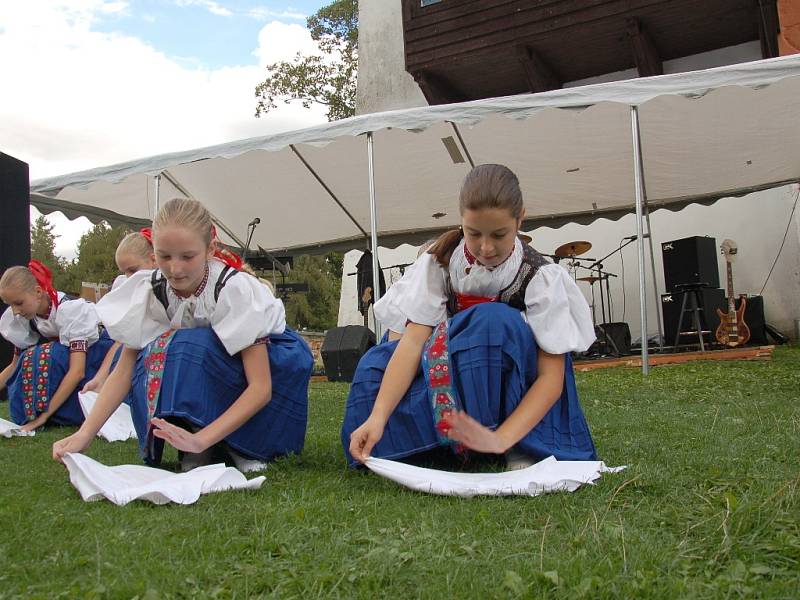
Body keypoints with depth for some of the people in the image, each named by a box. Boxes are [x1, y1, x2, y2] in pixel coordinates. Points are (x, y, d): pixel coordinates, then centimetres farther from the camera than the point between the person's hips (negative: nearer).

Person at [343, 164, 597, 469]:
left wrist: (500, 439, -40)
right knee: (375, 365, -22)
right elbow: (413, 340, -22)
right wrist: (377, 417, -36)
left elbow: (552, 376, -24)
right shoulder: (440, 261, -13)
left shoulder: (540, 277, -19)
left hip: (518, 394, -2)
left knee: (493, 321, -34)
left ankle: (517, 447, -22)